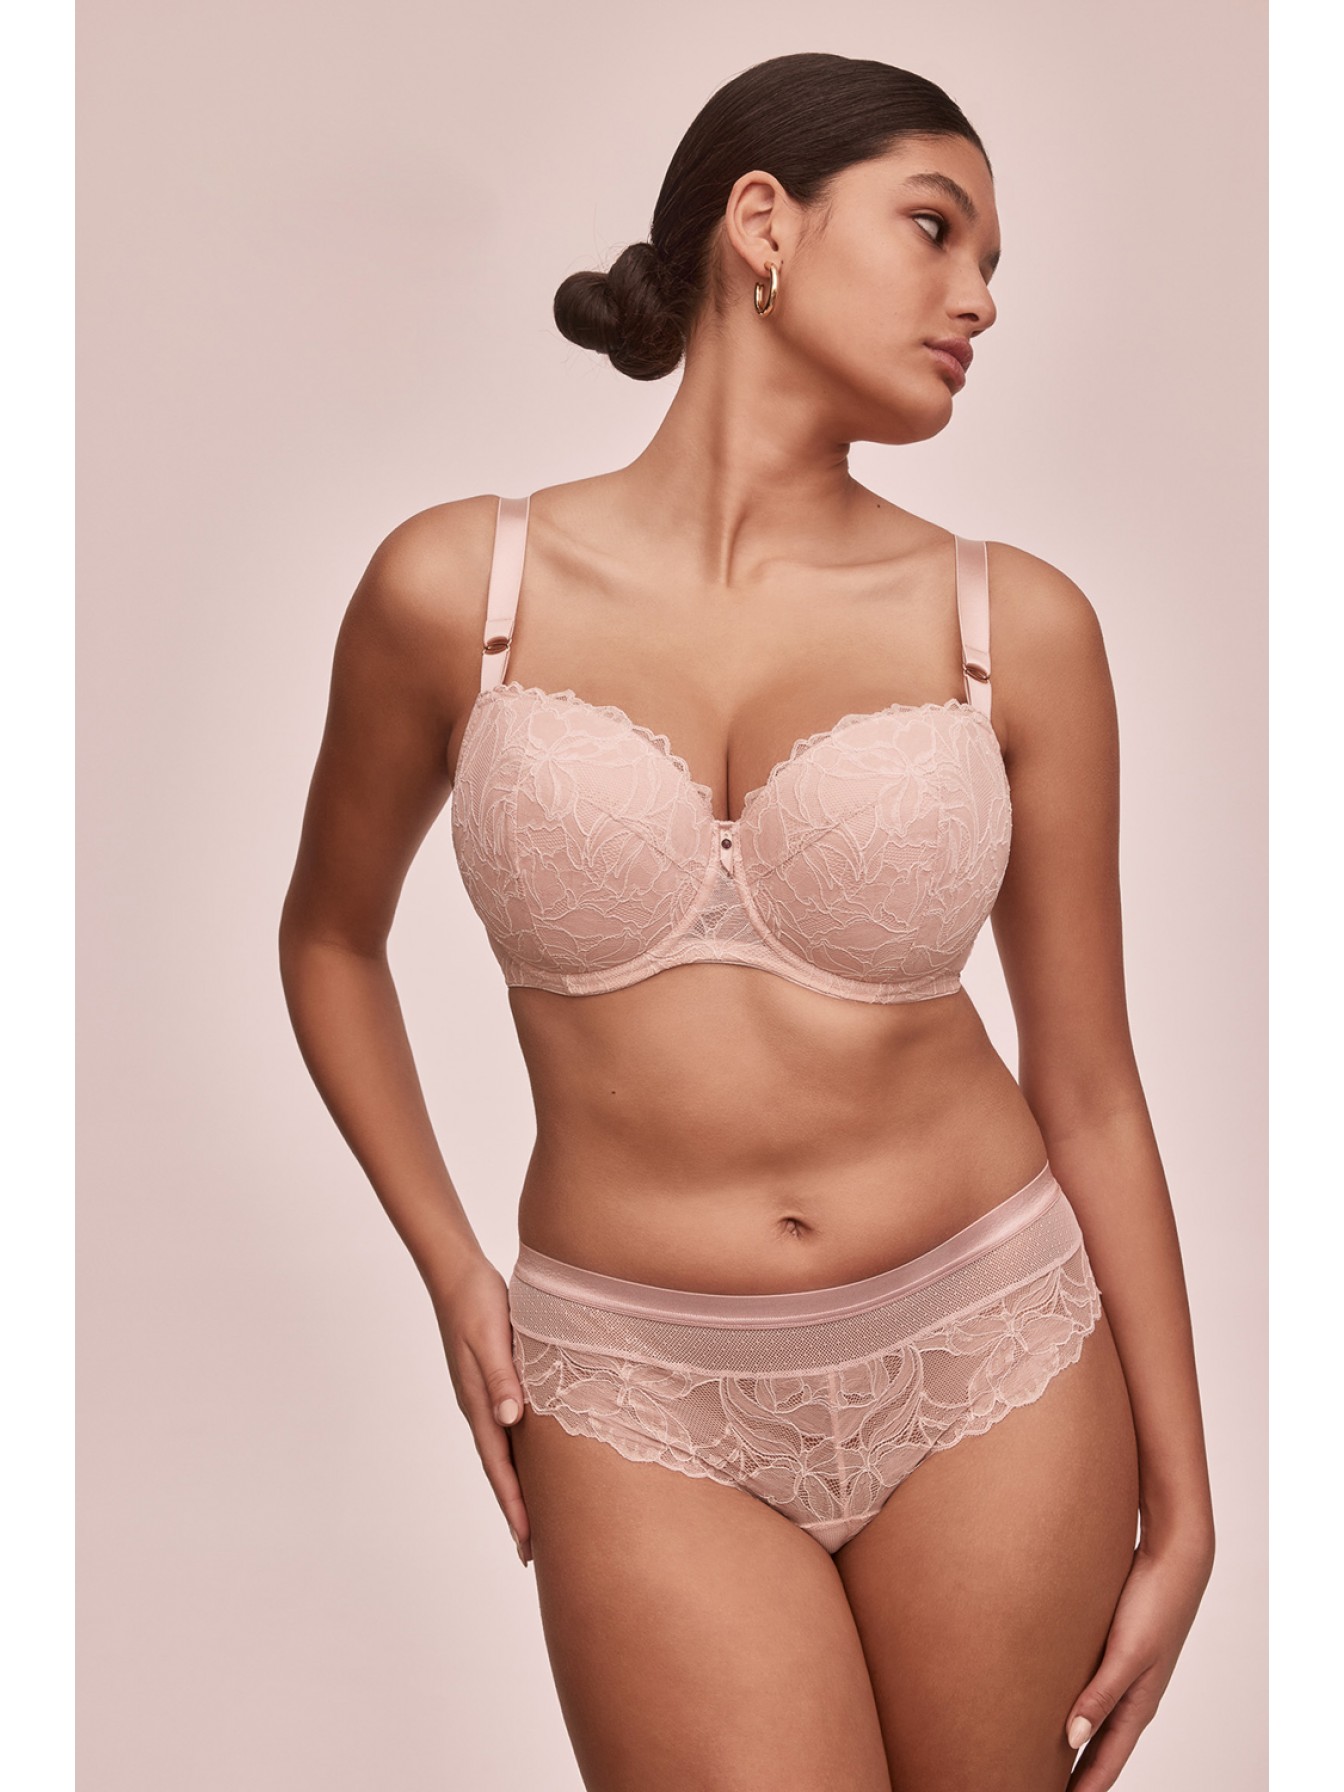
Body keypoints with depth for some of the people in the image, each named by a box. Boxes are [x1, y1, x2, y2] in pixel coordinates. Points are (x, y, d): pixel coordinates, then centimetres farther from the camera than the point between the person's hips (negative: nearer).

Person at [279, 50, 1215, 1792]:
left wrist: (1181, 1500, 5)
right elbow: (331, 937, 11)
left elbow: (1090, 1087, 2)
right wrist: (451, 1273, 3)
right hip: (644, 1405, -1)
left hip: (994, 1359, 2)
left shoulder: (1017, 624, -4)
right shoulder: (457, 588, -6)